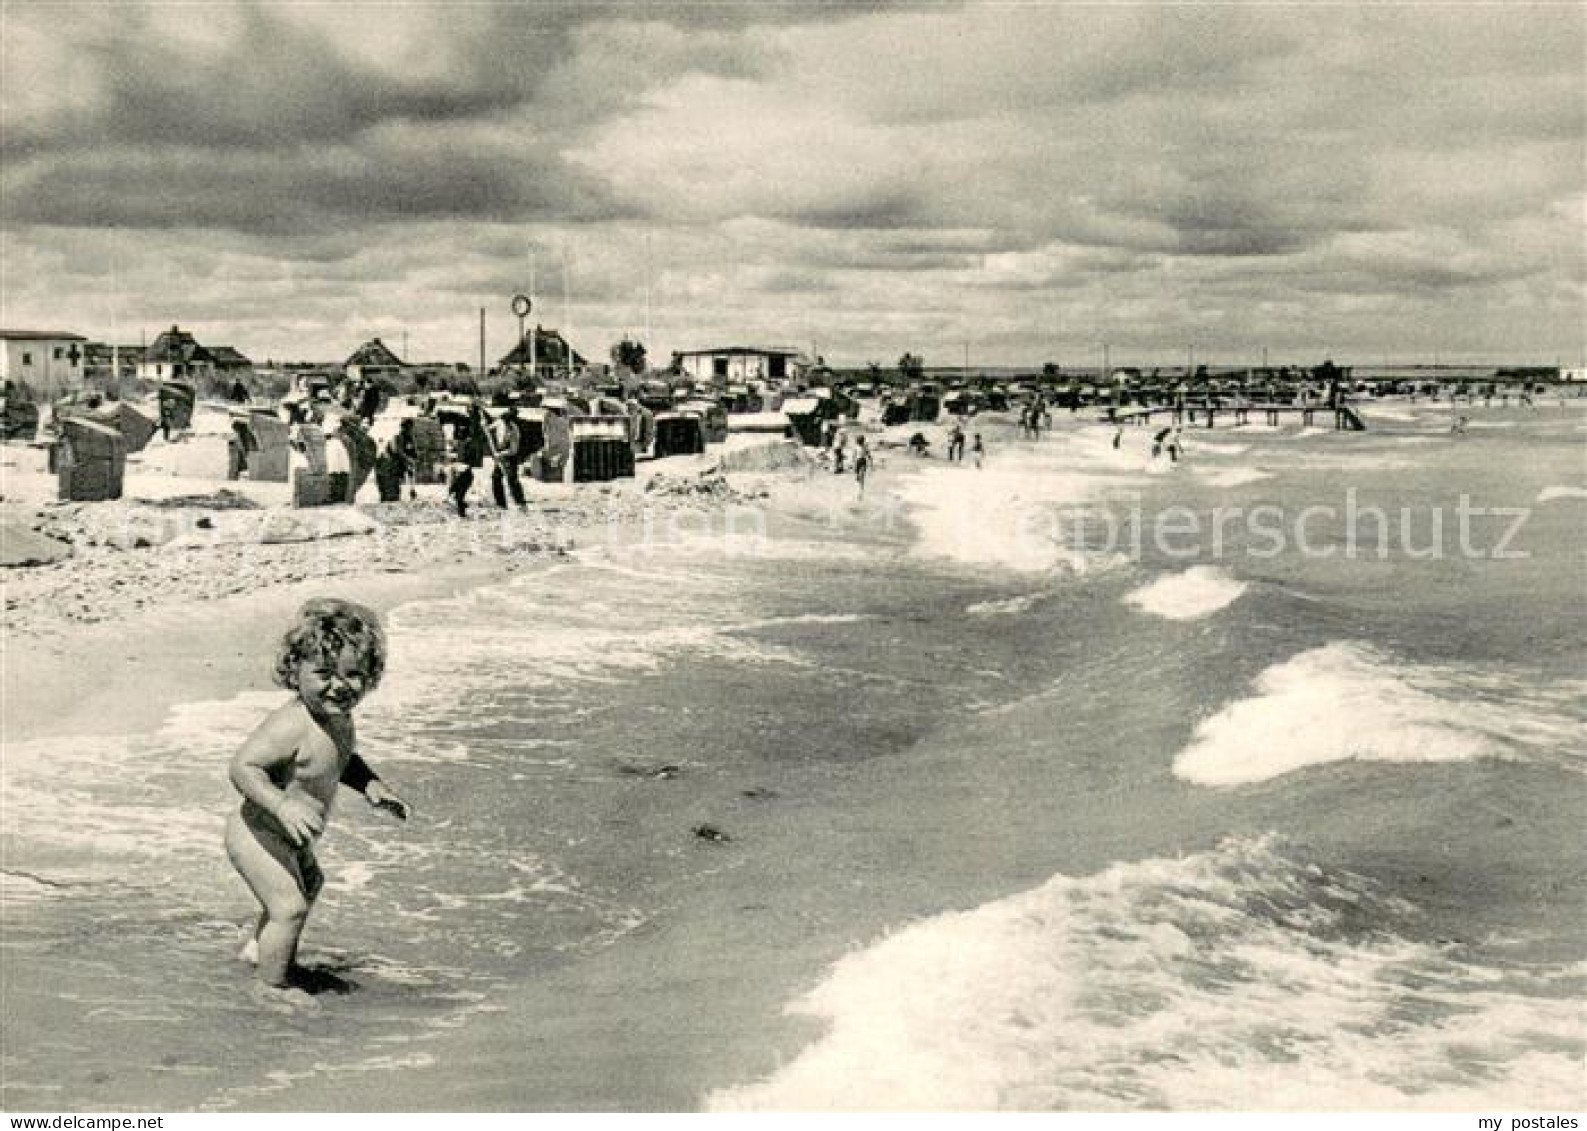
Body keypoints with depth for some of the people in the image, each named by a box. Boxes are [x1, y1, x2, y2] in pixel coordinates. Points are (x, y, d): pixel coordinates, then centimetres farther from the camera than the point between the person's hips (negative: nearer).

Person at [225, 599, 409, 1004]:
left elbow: (342, 759, 14)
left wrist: (371, 785, -2)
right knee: (289, 906, -8)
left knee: (309, 882, 31)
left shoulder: (338, 716, -6)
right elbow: (243, 766, -37)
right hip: (259, 835, -11)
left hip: (285, 835, 11)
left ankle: (260, 947, 54)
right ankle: (274, 985, 16)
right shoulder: (291, 726, -35)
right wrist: (283, 806, -48)